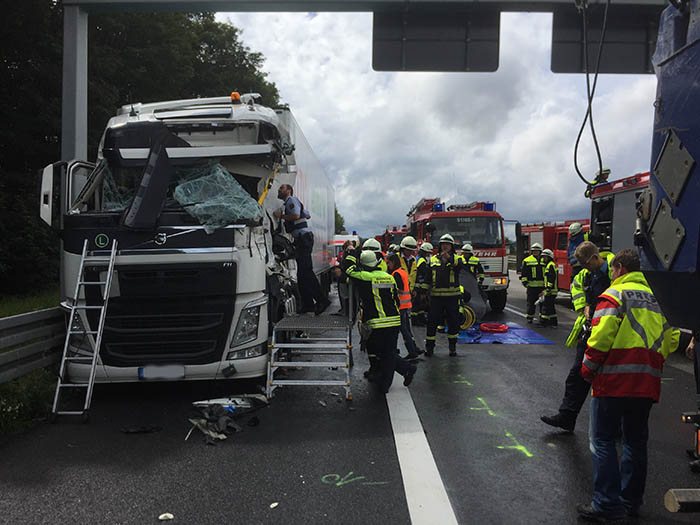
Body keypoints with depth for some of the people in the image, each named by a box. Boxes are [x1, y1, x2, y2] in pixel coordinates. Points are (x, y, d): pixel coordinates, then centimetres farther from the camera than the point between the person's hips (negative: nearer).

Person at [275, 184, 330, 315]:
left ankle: (321, 300, -19)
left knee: (306, 271, -17)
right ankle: (308, 304, 10)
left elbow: (296, 215, -22)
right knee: (302, 273, 8)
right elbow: (307, 215, 37)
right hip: (301, 240, 11)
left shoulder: (292, 200, -4)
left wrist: (281, 216, -9)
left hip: (304, 237, -11)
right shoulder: (288, 203, 26)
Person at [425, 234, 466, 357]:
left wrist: (449, 259, -31)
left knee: (453, 322, 6)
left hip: (452, 296, -1)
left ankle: (452, 346, 20)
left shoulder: (456, 258, 4)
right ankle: (429, 346, 12)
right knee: (432, 321, 2)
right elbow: (427, 276, 14)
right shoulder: (433, 259, 10)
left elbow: (462, 267, -19)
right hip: (436, 296, 1)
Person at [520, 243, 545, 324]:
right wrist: (524, 281, -7)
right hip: (531, 285, -3)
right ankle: (529, 317, 9)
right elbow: (523, 273, 1)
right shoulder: (527, 261, 2)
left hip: (542, 286, 3)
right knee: (531, 302, 1)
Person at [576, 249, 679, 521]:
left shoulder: (615, 293, -5)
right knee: (636, 441, 16)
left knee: (603, 439, 0)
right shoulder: (658, 297, 16)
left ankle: (608, 503, 0)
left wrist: (588, 368, -6)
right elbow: (671, 338, 16)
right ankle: (631, 500, 26)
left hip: (615, 378, -7)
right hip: (647, 382, 7)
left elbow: (602, 334, -15)